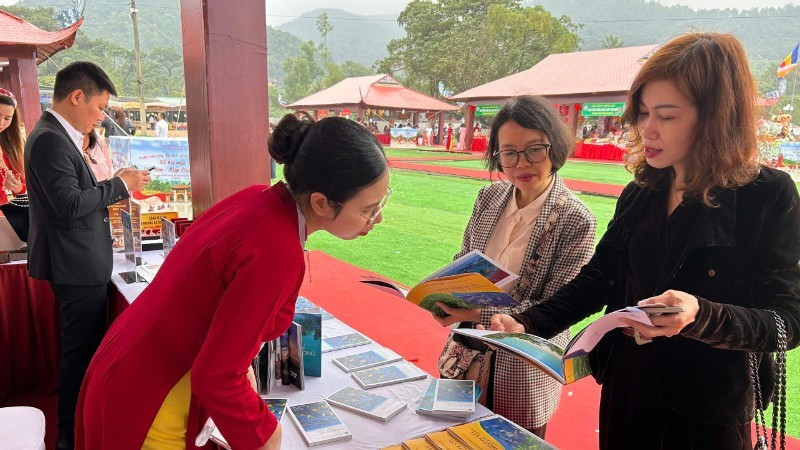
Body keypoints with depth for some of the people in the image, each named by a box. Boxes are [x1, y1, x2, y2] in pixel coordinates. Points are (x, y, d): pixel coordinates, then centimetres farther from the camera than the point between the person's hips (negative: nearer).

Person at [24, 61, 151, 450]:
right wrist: (120, 185, -15)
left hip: (79, 264, 11)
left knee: (83, 348, 21)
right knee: (81, 351, 2)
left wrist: (115, 187, 10)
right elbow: (70, 204, -25)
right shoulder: (50, 140, -19)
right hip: (78, 267, -11)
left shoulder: (56, 135, 13)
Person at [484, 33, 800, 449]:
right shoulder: (640, 194, 1)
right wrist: (528, 324, -10)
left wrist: (701, 315, -35)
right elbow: (598, 278, 3)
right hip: (625, 391, 4)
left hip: (708, 416, -4)